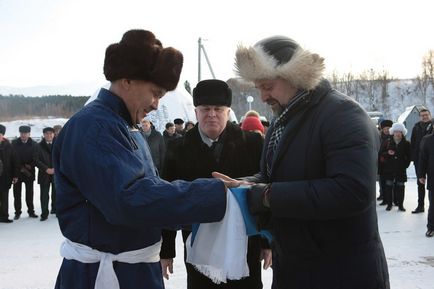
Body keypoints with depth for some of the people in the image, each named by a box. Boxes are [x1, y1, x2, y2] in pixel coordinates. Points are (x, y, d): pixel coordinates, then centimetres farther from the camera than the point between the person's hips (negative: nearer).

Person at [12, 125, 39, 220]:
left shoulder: (34, 144, 1)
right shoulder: (14, 143, 0)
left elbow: (36, 159, 1)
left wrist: (29, 166, -12)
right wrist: (21, 168, -11)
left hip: (29, 172, 0)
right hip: (17, 172, 0)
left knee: (29, 193, 6)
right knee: (17, 194, 3)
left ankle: (31, 211, 15)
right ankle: (17, 212, 12)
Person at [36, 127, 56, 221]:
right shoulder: (39, 146, 3)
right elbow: (37, 160, -2)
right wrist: (46, 169, -13)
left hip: (57, 173, 1)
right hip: (44, 174, -1)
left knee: (56, 193, 5)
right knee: (44, 194, -1)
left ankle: (55, 209, 22)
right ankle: (44, 213, 5)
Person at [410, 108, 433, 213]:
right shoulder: (417, 127, 6)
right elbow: (413, 142, 6)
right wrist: (413, 156, -2)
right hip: (419, 158, 3)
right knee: (420, 183, 10)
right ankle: (420, 206, 19)